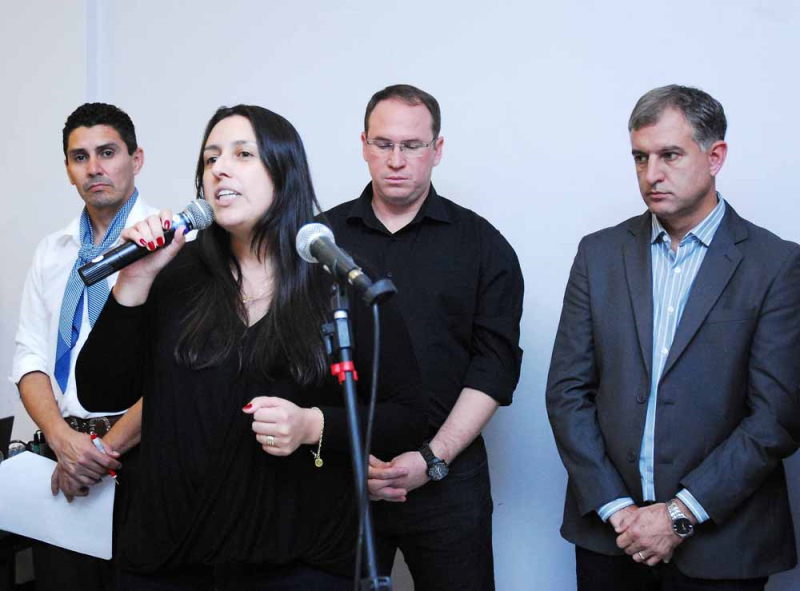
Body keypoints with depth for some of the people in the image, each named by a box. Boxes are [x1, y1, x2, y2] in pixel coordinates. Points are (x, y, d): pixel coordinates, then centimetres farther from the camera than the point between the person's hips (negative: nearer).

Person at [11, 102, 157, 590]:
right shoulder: (54, 251, 12)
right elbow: (31, 357, 8)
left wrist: (106, 451, -15)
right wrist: (62, 437, -9)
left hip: (137, 453, -4)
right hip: (62, 448, 5)